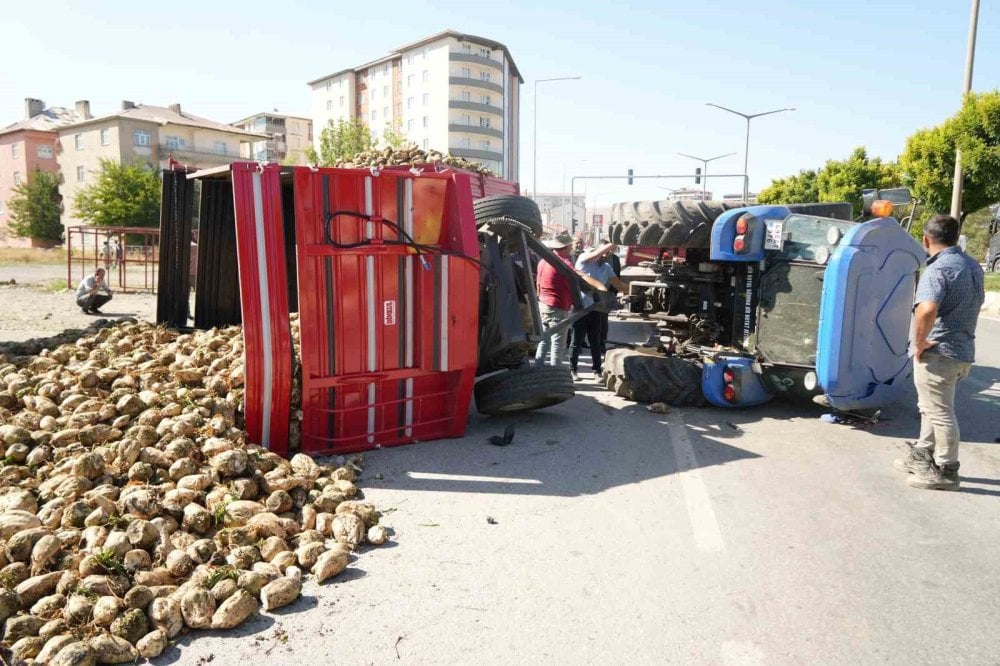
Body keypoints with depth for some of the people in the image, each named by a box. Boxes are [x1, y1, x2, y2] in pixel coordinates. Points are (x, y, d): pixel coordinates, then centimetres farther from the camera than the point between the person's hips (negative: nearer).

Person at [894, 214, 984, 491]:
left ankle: (946, 471, 11)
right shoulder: (973, 266, 11)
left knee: (940, 413, 1)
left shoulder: (938, 269, -21)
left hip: (938, 353, -10)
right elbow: (977, 302, 28)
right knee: (932, 408, 21)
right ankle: (923, 456, 32)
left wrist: (919, 344, -23)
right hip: (963, 349, 10)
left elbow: (926, 311, -36)